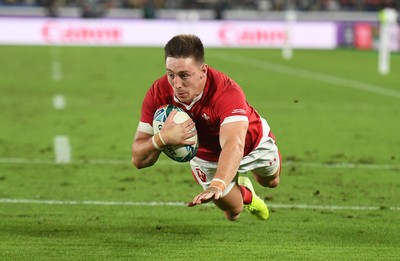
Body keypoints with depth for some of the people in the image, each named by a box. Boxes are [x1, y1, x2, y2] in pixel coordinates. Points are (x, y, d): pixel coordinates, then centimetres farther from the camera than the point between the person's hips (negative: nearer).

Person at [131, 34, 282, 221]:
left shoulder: (227, 92, -47)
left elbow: (234, 145, -62)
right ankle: (245, 193, 48)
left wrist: (216, 186, -80)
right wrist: (162, 138, -55)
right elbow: (139, 160, -32)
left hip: (252, 141, -1)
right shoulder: (158, 94, -35)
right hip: (205, 155, 1)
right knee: (232, 211, 11)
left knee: (270, 181, 25)